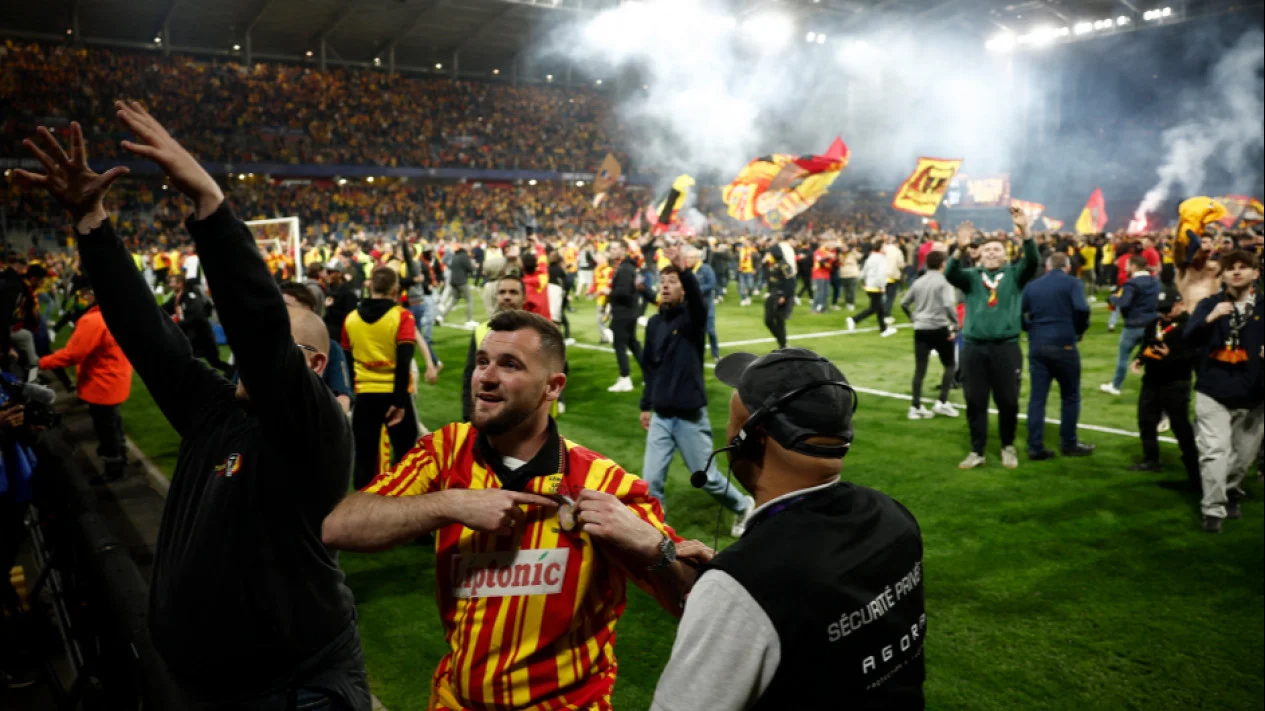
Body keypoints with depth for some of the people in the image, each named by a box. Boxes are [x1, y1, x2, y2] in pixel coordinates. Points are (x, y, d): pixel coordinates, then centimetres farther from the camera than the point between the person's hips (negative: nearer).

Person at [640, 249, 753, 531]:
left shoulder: (692, 318, -7)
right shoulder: (653, 323, 6)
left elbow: (699, 300, -32)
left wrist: (685, 271, -48)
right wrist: (646, 405, 13)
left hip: (691, 416, -4)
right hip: (660, 417, 4)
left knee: (706, 478, 9)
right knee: (651, 481, 0)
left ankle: (743, 507, 35)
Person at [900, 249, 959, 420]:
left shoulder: (918, 282, 10)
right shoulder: (943, 282, -8)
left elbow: (903, 303, 14)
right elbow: (949, 305, -20)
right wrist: (955, 326, -13)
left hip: (920, 329, 5)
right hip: (939, 329, -5)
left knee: (920, 368, 6)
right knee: (950, 364, 11)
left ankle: (916, 407, 2)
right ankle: (942, 402, 1)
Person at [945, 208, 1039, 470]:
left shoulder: (1014, 274, 7)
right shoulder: (972, 276, 7)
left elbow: (1032, 262, -11)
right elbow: (950, 275, -12)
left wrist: (1024, 230, -25)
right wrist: (960, 249, -31)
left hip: (1006, 347, -1)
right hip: (974, 348, 1)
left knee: (1008, 401, 6)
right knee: (975, 402, 6)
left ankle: (1008, 447, 26)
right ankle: (977, 451, 17)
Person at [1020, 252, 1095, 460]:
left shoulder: (1031, 285, 11)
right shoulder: (1073, 283, -1)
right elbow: (1082, 309, -16)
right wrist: (1080, 330, 0)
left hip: (1036, 346, 4)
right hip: (1063, 345, -3)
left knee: (1037, 397, 4)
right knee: (1070, 396, 11)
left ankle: (1035, 447, 3)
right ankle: (1069, 444, 17)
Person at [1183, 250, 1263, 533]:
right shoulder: (1210, 304, 0)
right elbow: (1190, 338, -14)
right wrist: (1210, 318, -32)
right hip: (1213, 392, -3)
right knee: (1215, 452, -10)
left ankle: (1230, 492, 38)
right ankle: (1213, 510, -5)